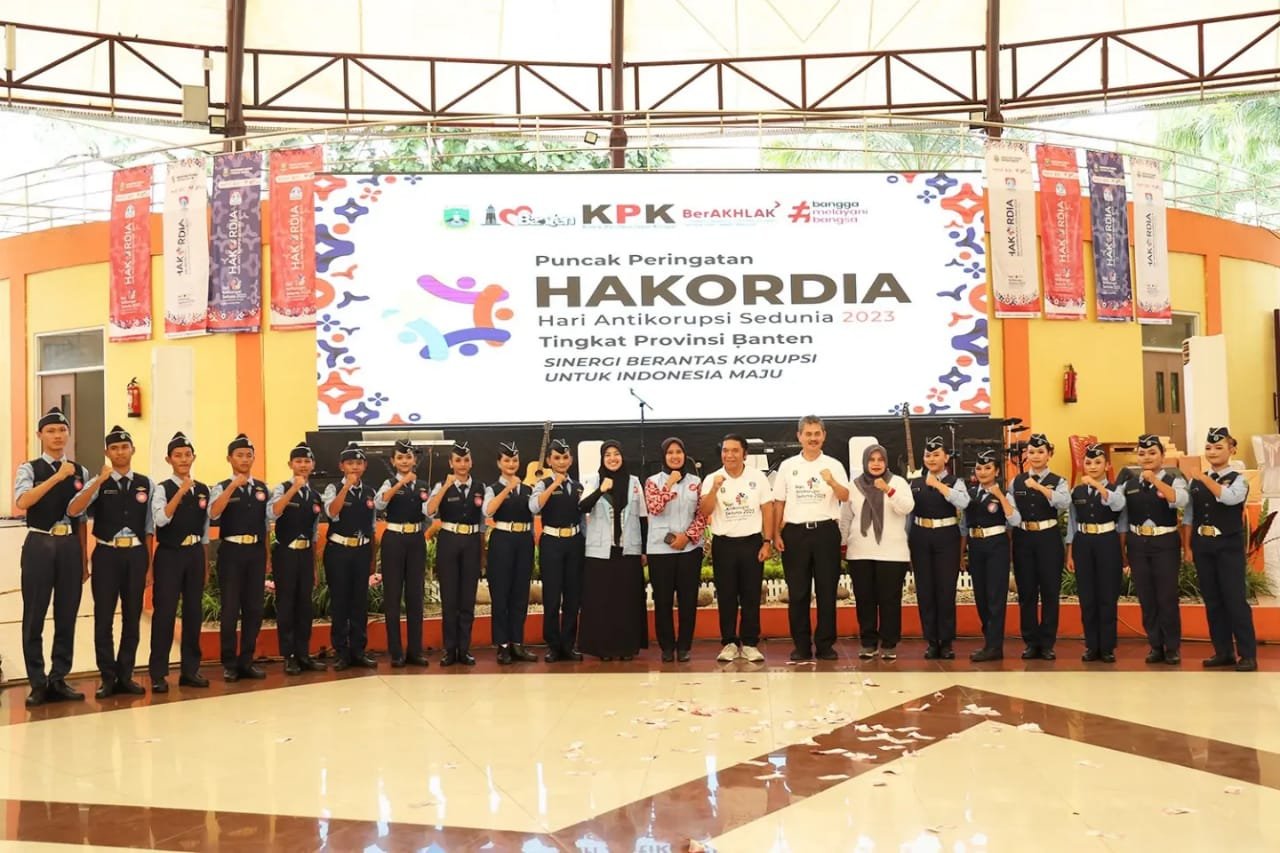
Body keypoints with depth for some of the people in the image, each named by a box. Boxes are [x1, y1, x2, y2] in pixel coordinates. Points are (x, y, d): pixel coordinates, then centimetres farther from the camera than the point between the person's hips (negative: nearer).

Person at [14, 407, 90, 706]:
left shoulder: (80, 472, 9)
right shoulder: (29, 469, 0)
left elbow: (82, 519, 11)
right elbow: (22, 502, -20)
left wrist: (84, 560, 10)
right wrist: (57, 477, -25)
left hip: (70, 546, 3)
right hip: (39, 544, -3)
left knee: (67, 616, 7)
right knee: (34, 617, 1)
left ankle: (58, 680, 17)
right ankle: (38, 683, 9)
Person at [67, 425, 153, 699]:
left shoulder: (145, 484, 8)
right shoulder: (98, 483, 1)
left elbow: (149, 527, 10)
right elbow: (73, 511, -17)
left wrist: (149, 565, 9)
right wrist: (100, 480, -23)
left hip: (136, 555, 2)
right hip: (106, 554, -2)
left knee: (132, 617, 8)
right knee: (104, 619, 1)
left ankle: (125, 676, 18)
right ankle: (108, 678, 11)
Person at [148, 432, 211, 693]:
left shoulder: (203, 490, 10)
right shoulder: (162, 488, -4)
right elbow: (160, 519, -22)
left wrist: (206, 565, 13)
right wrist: (181, 491, -27)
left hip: (195, 555, 5)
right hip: (169, 555, -4)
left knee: (194, 612, 8)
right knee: (165, 613, -3)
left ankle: (190, 670, 18)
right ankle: (158, 674, 4)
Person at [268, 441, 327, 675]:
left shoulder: (315, 496, 10)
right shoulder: (281, 489, -5)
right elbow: (272, 514, -26)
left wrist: (314, 565, 15)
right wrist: (293, 489, -29)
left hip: (306, 554, 5)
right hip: (285, 553, -5)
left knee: (305, 604, 9)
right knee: (286, 604, 0)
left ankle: (303, 654, 18)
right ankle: (289, 656, 9)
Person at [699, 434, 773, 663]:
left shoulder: (758, 477, 1)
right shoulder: (712, 479, 0)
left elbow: (767, 511, 3)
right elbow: (704, 512, -10)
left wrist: (767, 542, -2)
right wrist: (715, 488, -23)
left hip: (751, 542, 0)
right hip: (723, 544, 0)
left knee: (751, 595, 3)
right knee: (726, 596, 4)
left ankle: (750, 644, 11)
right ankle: (729, 643, 12)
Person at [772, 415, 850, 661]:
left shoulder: (834, 465, 4)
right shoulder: (787, 466, 7)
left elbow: (845, 497, -10)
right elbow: (779, 503, 9)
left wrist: (832, 482, -30)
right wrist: (776, 534, 2)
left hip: (826, 531, -1)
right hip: (795, 532, 1)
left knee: (827, 590, 3)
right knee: (797, 592, 4)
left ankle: (825, 644, 11)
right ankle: (801, 645, 11)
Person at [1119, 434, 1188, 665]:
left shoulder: (1174, 480, -1)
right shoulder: (1129, 483, 7)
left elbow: (1180, 501, -23)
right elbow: (1122, 518, 9)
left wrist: (1155, 480, -24)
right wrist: (1122, 549, 5)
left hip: (1165, 544, -3)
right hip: (1137, 545, 3)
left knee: (1167, 597, -2)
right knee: (1146, 598, 7)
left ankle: (1173, 648, 11)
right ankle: (1156, 646, 17)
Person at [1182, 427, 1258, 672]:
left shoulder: (1239, 480, -2)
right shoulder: (1196, 481, 10)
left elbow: (1229, 498, -25)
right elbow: (1188, 516, 10)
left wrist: (1205, 478, -26)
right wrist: (1187, 547, 6)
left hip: (1229, 546, -4)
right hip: (1202, 546, 4)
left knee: (1235, 599, -6)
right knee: (1212, 601, 8)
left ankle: (1248, 654, 1)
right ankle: (1223, 651, 17)